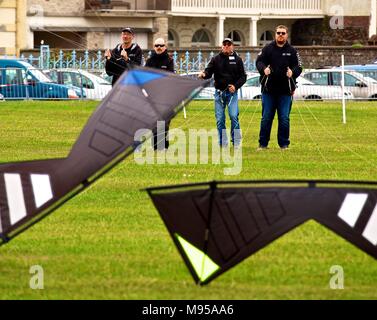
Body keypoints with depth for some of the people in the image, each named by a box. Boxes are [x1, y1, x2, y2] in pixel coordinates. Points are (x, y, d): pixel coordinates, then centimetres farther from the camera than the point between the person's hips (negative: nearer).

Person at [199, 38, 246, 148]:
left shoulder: (237, 60, 6)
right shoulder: (216, 59, 8)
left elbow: (243, 77, 6)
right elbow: (209, 72, -1)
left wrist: (236, 86, -11)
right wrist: (204, 74, -25)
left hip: (232, 93, -2)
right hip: (219, 92, 2)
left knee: (234, 116, -13)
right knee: (219, 119, 1)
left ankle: (236, 142, -5)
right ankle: (222, 144, 9)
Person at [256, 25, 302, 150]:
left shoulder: (292, 51, 7)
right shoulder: (268, 49, 6)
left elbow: (298, 67, 5)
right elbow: (259, 61, 0)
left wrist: (293, 72, -18)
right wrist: (264, 69, -22)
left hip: (285, 92, 0)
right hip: (268, 89, 0)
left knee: (284, 119, 1)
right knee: (266, 118, 4)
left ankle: (284, 144, 9)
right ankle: (263, 144, 10)